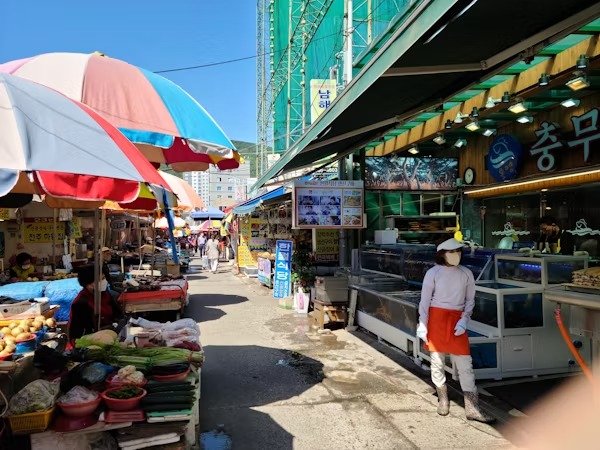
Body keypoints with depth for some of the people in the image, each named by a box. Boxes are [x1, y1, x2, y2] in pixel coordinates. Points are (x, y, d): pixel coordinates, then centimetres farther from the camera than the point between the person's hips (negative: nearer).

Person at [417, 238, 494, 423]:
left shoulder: (466, 273, 3)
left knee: (465, 363, 0)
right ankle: (443, 399, 26)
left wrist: (464, 320, -4)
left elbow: (470, 300, 10)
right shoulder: (433, 273, -4)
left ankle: (472, 408, 8)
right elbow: (425, 300, -1)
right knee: (437, 361, 7)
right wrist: (422, 325, -5)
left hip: (457, 320, 2)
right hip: (436, 318, -2)